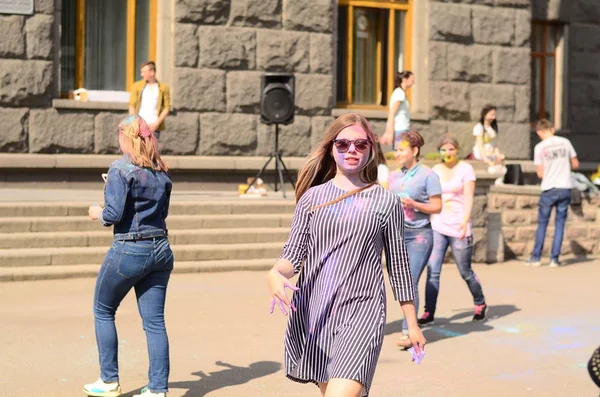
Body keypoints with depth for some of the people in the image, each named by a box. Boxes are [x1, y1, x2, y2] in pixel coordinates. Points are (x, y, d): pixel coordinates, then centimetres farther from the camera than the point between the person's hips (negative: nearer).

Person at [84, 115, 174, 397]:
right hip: (160, 251, 6)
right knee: (154, 321, 7)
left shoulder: (121, 170, -10)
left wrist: (97, 213, 4)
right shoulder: (162, 173, 9)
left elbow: (113, 214, -16)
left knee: (103, 312, 14)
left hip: (129, 251, -6)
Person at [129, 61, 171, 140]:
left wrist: (157, 123, -7)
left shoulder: (163, 88, 4)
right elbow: (132, 105, 4)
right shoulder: (137, 86, 6)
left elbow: (167, 107, 3)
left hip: (154, 126, 0)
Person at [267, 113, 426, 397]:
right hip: (312, 313, 3)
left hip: (361, 314, -3)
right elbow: (293, 254, 1)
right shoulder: (312, 197, 8)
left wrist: (412, 324, 10)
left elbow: (398, 266, 8)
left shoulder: (385, 201, 4)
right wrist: (276, 273, -22)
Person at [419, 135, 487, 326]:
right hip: (437, 226, 3)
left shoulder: (465, 169, -1)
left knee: (465, 272, 7)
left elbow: (469, 198, -9)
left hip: (458, 227, -3)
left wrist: (464, 221, -21)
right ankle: (429, 312, -4)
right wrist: (428, 221, 7)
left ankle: (480, 304, 30)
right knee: (432, 271, -7)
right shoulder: (435, 170, 10)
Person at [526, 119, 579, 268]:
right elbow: (575, 164, 7)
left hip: (549, 189, -2)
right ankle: (554, 259, 7)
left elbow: (540, 173, -5)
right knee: (560, 224, 8)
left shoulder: (539, 147, -7)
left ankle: (536, 258, 11)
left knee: (542, 223, 9)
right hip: (565, 188, 2)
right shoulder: (565, 142, 1)